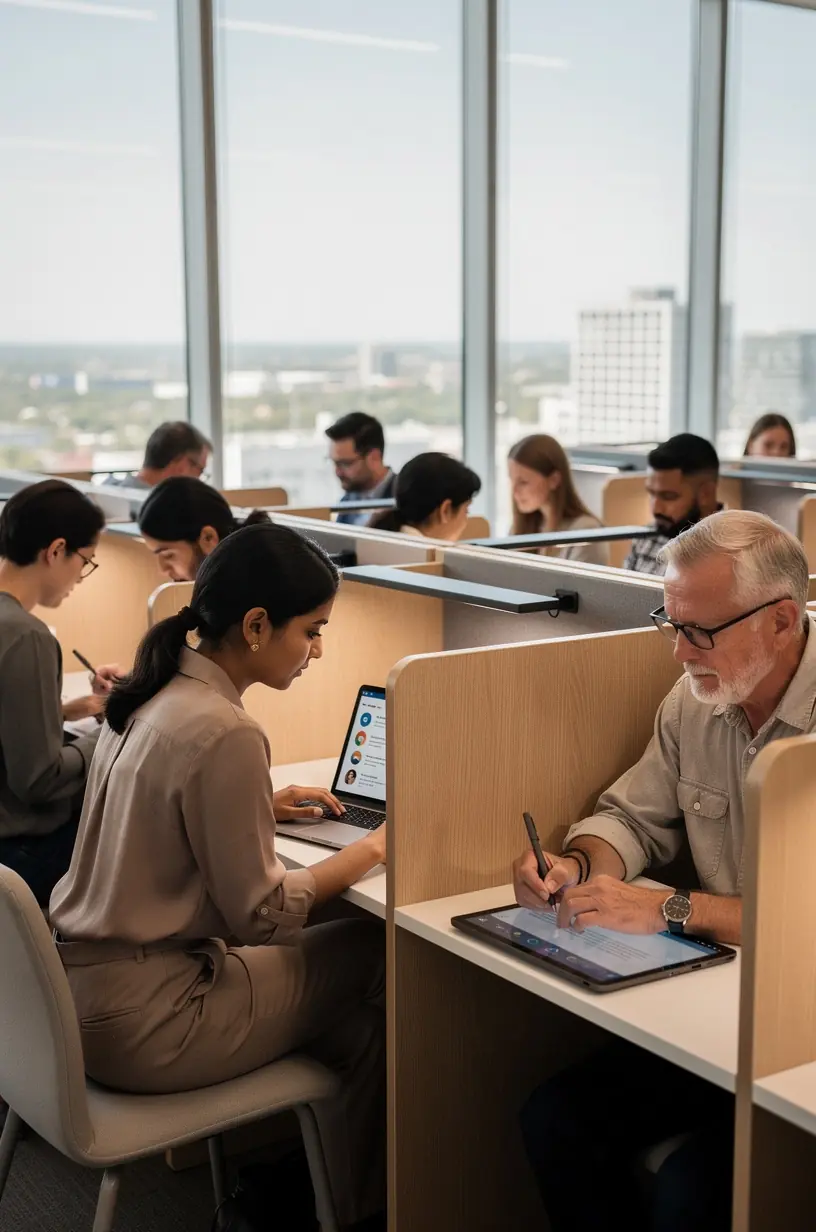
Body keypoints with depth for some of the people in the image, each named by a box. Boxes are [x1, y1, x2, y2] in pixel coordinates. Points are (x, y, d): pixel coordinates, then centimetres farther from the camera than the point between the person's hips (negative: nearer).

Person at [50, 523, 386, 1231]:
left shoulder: (149, 695, 4)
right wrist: (374, 849, -5)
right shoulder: (223, 734, -23)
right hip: (137, 1025, -8)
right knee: (376, 959, 5)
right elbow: (262, 916, -17)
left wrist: (264, 805, 11)